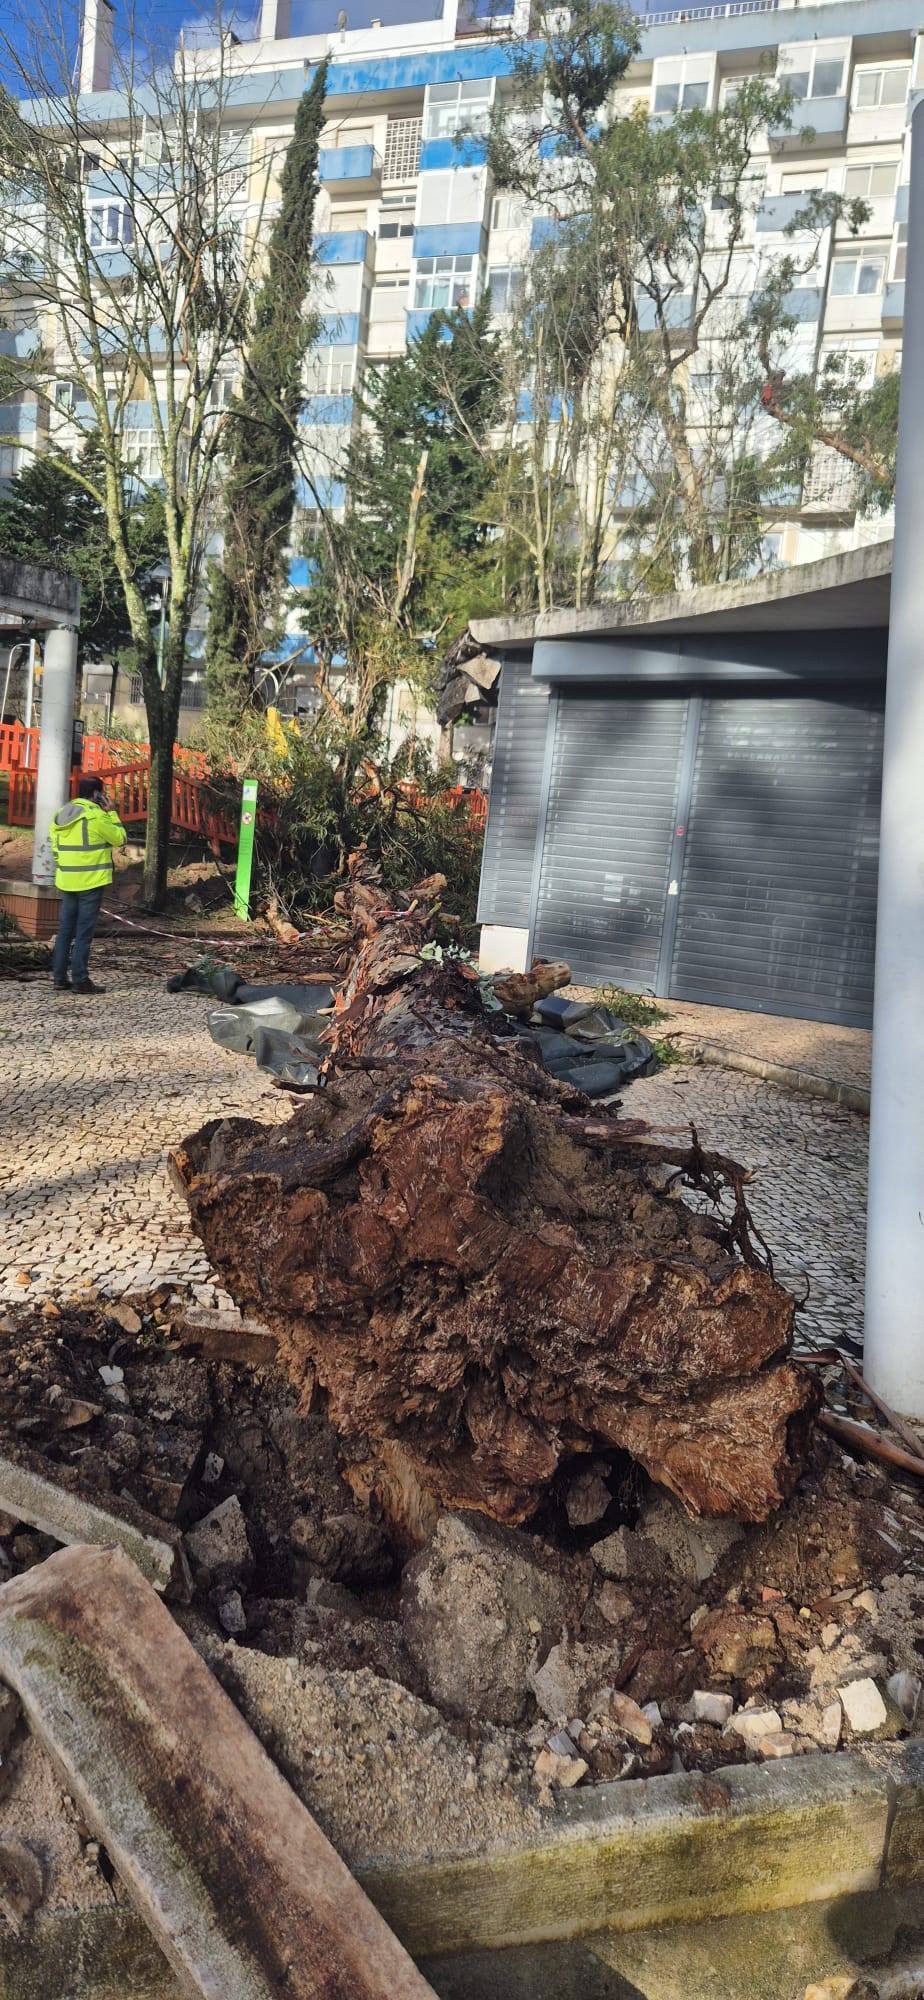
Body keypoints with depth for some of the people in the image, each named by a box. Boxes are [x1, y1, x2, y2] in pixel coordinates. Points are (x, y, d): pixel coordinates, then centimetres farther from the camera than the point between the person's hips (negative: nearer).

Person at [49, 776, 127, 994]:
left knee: (65, 930, 11)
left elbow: (56, 849, 13)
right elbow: (120, 839, -4)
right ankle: (80, 980, -2)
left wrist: (65, 872, 20)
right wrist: (111, 813, 3)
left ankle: (60, 978, 13)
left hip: (67, 882, 7)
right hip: (91, 882, -7)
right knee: (84, 933, -4)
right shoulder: (96, 816, -12)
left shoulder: (60, 815, 10)